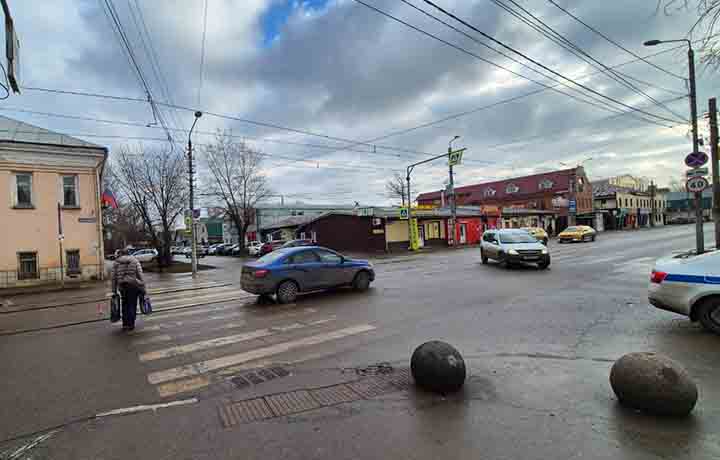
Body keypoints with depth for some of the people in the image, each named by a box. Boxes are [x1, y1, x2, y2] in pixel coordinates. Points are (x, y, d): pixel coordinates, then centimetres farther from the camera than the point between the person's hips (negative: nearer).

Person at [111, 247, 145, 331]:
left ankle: (125, 324, 18)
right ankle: (131, 324, 11)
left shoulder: (116, 262, 9)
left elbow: (114, 277, 5)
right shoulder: (135, 261, 4)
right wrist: (143, 288, 0)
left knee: (125, 305, 18)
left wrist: (114, 290, 10)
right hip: (133, 285, -2)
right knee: (132, 305, 7)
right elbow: (140, 275, -3)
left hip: (122, 286, 2)